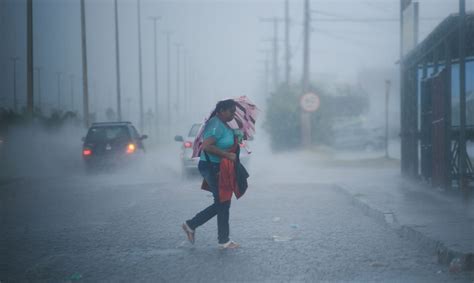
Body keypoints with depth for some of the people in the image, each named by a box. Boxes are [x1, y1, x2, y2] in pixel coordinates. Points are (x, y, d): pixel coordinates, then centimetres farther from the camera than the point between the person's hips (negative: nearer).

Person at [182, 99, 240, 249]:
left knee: (221, 203, 15)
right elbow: (206, 146, -31)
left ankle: (191, 225, 22)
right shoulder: (216, 125, -20)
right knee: (223, 203, -2)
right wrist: (227, 155, -28)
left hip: (217, 168, 10)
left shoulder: (223, 124, 12)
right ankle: (224, 241, 9)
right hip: (212, 168, -10)